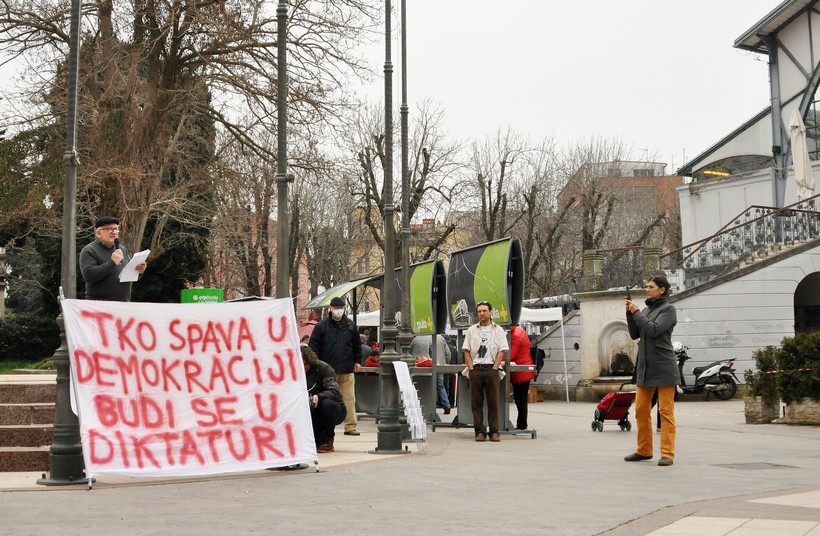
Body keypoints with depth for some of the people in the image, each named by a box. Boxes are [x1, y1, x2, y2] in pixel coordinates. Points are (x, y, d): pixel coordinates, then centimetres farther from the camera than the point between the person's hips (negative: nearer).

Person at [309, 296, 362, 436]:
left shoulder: (350, 325, 9)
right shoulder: (322, 325, 1)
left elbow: (357, 344, 17)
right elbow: (313, 344, 1)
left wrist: (357, 361, 12)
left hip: (347, 370, 2)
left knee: (349, 398, 0)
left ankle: (350, 426, 5)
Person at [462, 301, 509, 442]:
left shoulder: (498, 330, 8)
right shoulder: (472, 330, 13)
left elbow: (502, 351, 2)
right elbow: (466, 351, 10)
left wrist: (494, 368, -7)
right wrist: (471, 368, -1)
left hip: (491, 368, -2)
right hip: (475, 369, 2)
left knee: (493, 402, -1)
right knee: (476, 402, 1)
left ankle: (494, 432, 2)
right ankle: (479, 432, 5)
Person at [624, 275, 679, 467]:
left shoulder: (668, 309, -4)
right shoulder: (646, 310, 15)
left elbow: (654, 330, -17)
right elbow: (635, 334, 12)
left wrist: (637, 313, -8)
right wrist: (630, 314, 2)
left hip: (663, 367, -7)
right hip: (644, 366, 7)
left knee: (665, 411, -5)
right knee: (641, 410, 8)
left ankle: (667, 453, -5)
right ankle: (644, 450, 18)